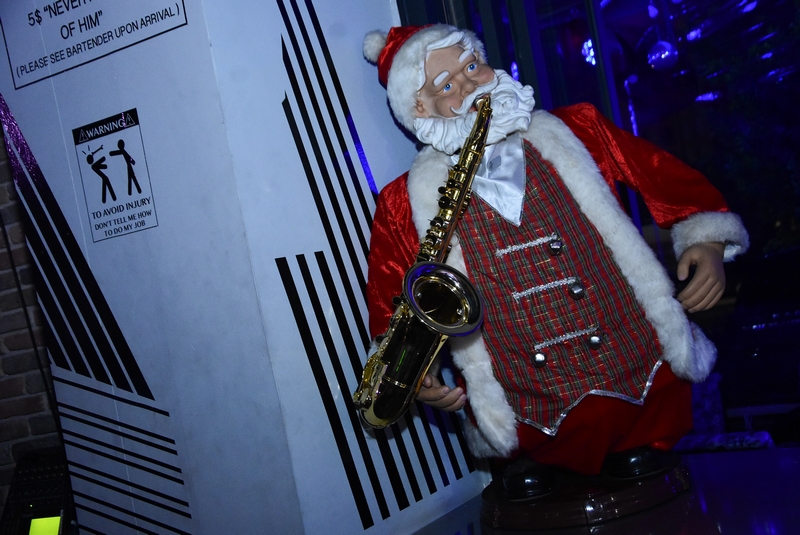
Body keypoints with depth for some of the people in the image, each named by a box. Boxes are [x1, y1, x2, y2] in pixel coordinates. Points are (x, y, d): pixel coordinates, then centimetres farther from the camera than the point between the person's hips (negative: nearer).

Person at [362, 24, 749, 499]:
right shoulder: (407, 205, 0)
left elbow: (673, 180, 14)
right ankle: (529, 459, 14)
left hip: (646, 371, 1)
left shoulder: (573, 134, 5)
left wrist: (707, 242, 1)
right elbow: (389, 311, 8)